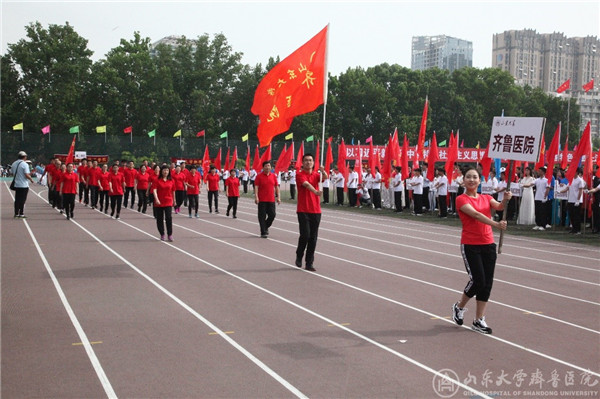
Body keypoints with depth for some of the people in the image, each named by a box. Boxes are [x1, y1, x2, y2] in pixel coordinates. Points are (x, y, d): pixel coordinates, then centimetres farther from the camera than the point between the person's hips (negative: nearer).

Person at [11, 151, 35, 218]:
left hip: (16, 185, 6)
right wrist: (31, 179, 0)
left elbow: (13, 173, 14)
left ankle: (16, 213, 13)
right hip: (24, 185, -6)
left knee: (17, 200, 11)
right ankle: (21, 214, 1)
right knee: (22, 200, 0)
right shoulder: (24, 164, -13)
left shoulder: (14, 164, 7)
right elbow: (27, 175, -19)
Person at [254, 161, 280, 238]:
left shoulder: (273, 176, 8)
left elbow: (276, 187, 11)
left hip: (271, 200, 3)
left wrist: (278, 197, 6)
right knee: (262, 216, -1)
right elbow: (256, 187, -7)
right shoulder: (259, 176, -3)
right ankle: (263, 232, 6)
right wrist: (256, 197, -17)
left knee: (272, 215, 3)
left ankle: (266, 227, 29)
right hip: (262, 200, -3)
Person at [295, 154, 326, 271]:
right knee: (305, 235, -11)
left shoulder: (316, 174, 11)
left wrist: (323, 171, -33)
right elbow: (306, 184, -22)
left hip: (316, 211, 4)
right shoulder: (300, 175, -3)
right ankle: (299, 256, 14)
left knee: (313, 237, 3)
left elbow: (325, 178, -10)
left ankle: (309, 263, 10)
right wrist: (315, 191, -40)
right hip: (303, 211, -4)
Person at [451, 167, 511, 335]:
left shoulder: (486, 198, 12)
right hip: (470, 245, -5)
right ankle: (459, 307, 16)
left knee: (487, 283, 3)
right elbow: (476, 214, -22)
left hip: (488, 244, 5)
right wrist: (496, 224, -36)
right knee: (477, 280, -12)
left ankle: (479, 320, 14)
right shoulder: (461, 199, -6)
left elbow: (498, 206, -8)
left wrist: (505, 200, -30)